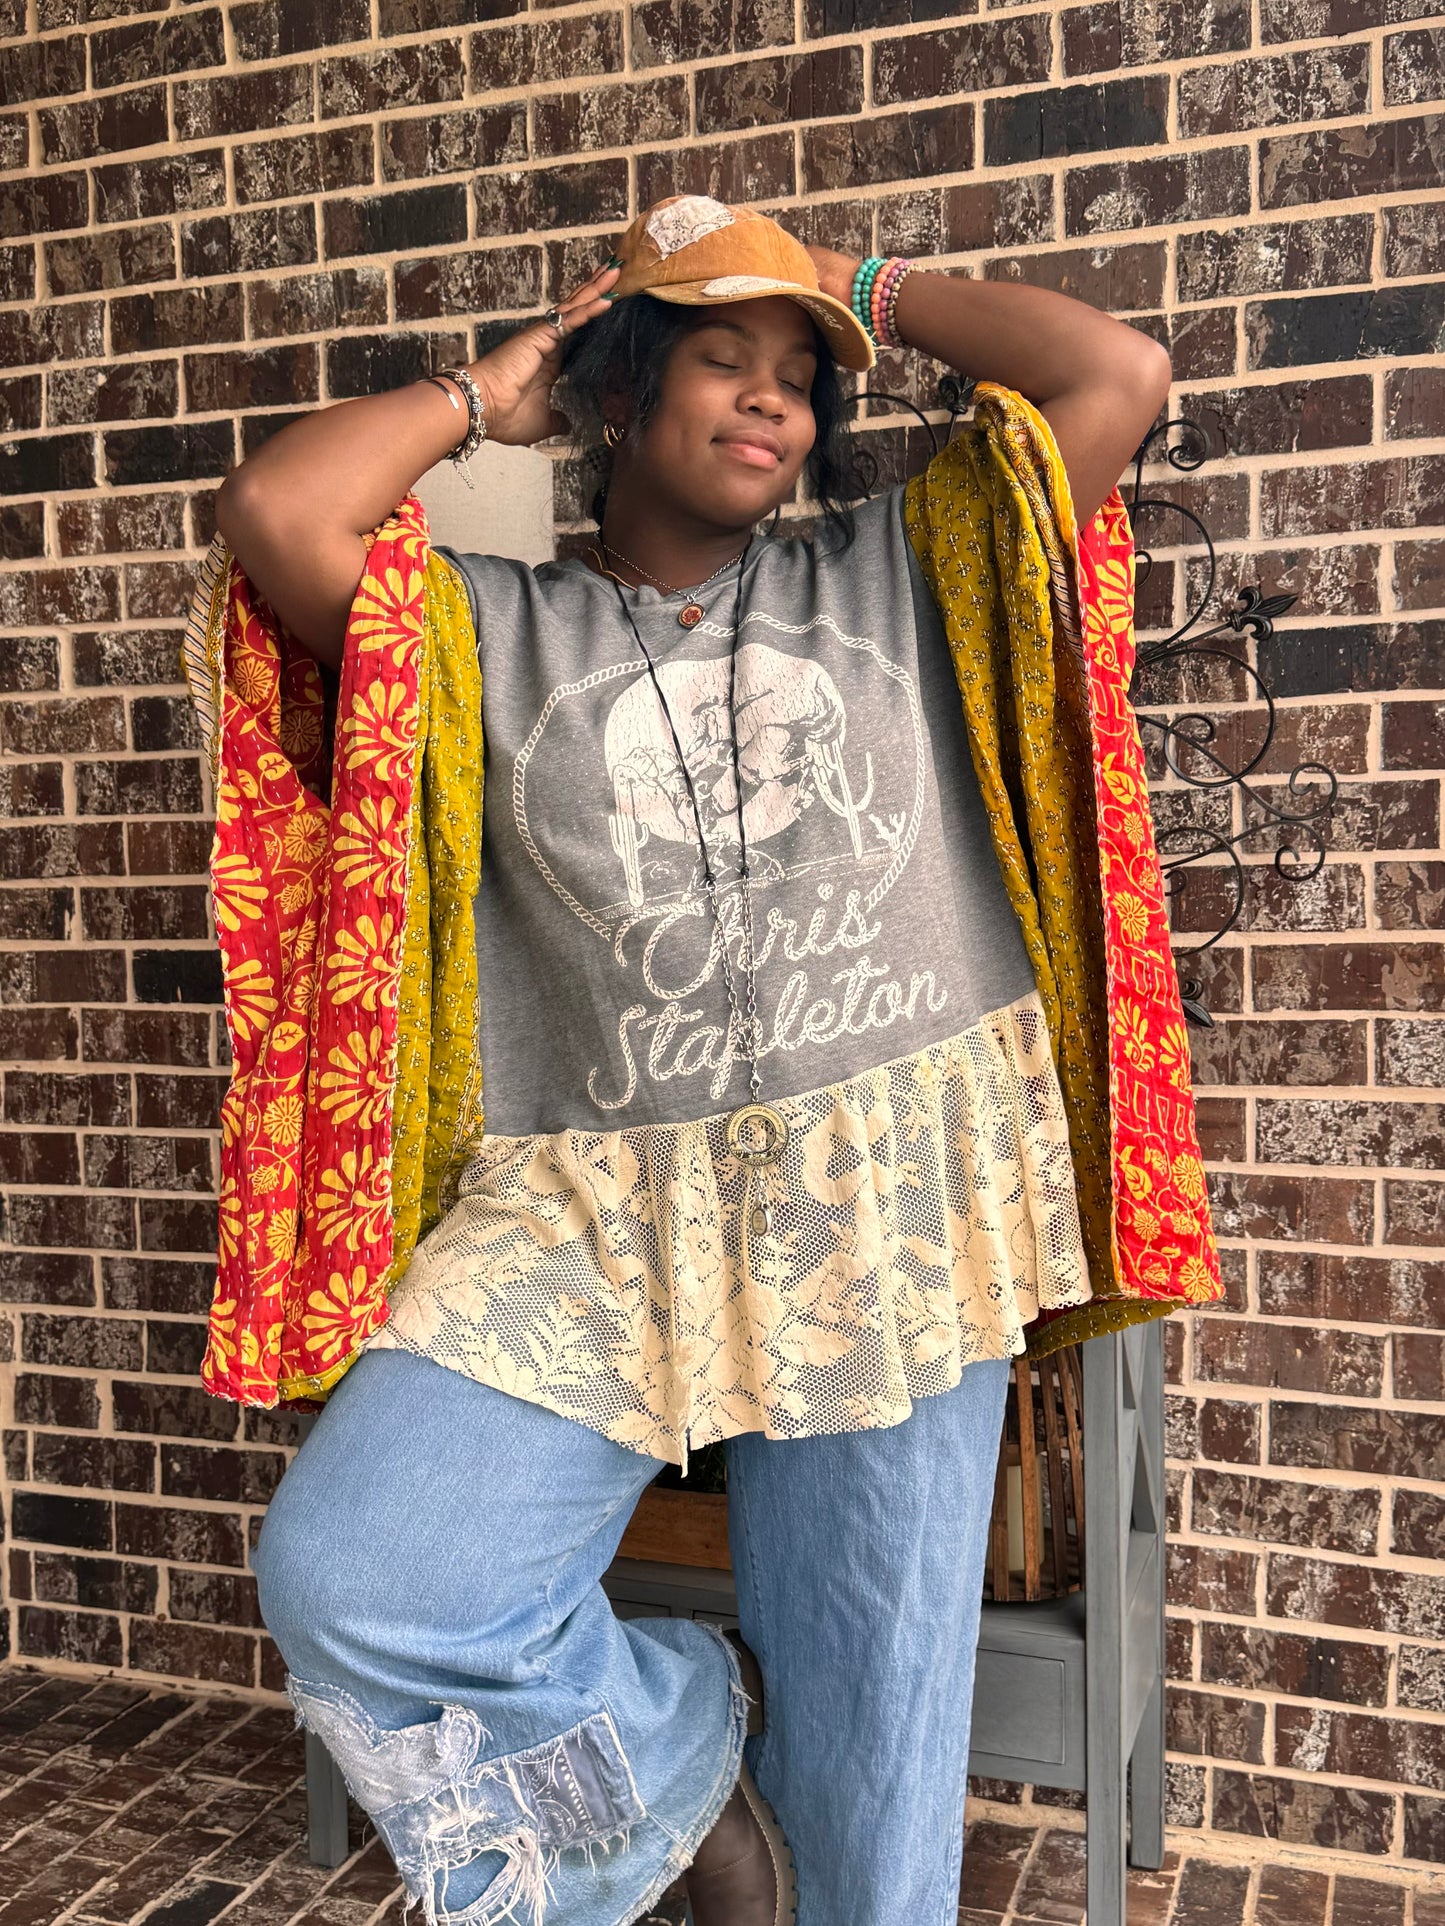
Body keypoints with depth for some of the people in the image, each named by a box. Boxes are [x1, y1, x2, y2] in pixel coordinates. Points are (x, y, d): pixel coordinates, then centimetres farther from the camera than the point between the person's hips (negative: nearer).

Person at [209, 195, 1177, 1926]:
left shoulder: (890, 578, 14)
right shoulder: (499, 629, 12)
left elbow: (1118, 375, 9)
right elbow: (277, 511, -4)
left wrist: (876, 291, 18)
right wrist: (491, 391, 11)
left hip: (888, 1203, 0)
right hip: (599, 1218, 1)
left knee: (867, 1758, 5)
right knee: (346, 1578, -17)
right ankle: (683, 1737, 10)